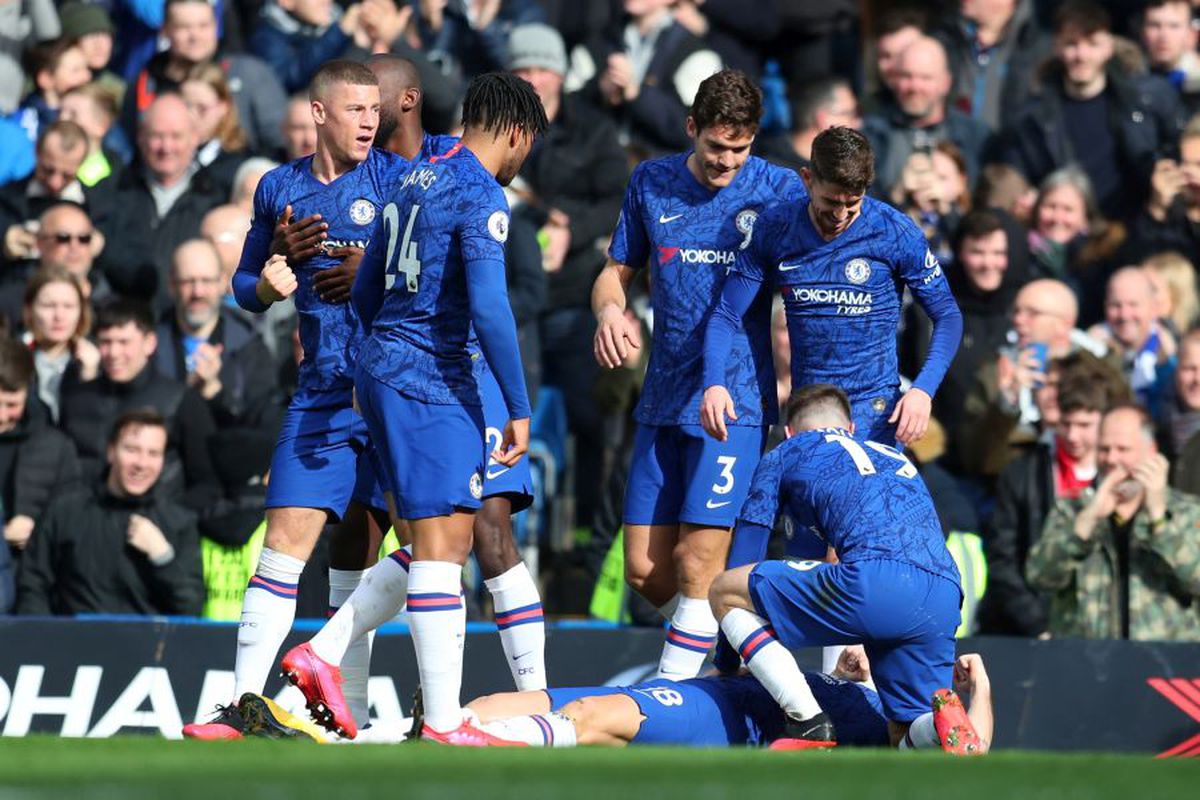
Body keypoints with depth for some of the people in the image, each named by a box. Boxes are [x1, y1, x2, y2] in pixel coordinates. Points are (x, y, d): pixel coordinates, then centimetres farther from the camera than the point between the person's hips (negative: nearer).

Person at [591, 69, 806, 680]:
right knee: (645, 571, 3)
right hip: (662, 401, 4)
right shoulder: (651, 184, 8)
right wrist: (609, 310, -7)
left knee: (696, 563, -11)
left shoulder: (780, 191, -2)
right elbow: (617, 270, 17)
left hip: (737, 403, -4)